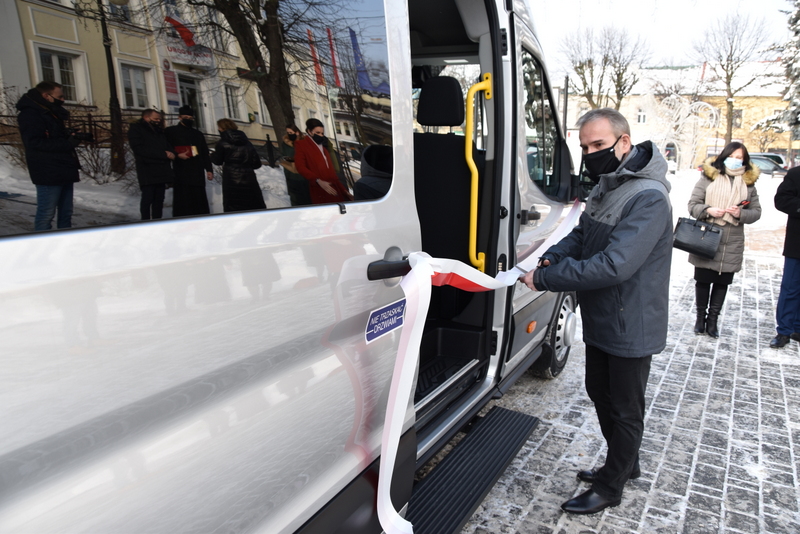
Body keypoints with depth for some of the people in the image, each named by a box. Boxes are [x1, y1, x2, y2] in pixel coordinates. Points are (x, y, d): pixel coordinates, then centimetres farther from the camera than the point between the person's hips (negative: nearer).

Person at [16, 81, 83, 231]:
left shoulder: (53, 113, 19)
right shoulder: (30, 115, -9)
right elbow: (35, 143, -19)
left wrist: (73, 137, 4)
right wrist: (67, 143, -19)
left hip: (65, 171, 9)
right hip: (48, 174, -9)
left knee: (66, 213, 12)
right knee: (46, 214, -6)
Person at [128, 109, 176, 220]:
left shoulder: (159, 131, 23)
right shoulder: (135, 129, 1)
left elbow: (168, 146, 24)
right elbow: (140, 149, -12)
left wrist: (171, 153, -4)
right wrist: (164, 154, -15)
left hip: (162, 171, 6)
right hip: (147, 172, -6)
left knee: (159, 199, 4)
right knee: (148, 198, -10)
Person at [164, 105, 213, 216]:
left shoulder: (198, 134, 23)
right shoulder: (170, 132, 10)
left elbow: (205, 153, 21)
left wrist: (209, 169, 11)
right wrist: (177, 155, -13)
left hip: (198, 173, 4)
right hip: (181, 173, -4)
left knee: (200, 199, 0)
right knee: (183, 201, -9)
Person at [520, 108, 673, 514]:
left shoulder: (647, 198, -26)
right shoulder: (605, 187, 5)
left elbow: (613, 265, -34)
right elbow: (581, 235, 12)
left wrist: (544, 279, -29)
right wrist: (550, 258, -9)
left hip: (629, 328, -9)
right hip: (599, 321, 9)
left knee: (625, 409, 11)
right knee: (599, 393, 23)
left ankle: (610, 487, 30)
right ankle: (624, 464, 46)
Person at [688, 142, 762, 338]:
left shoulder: (748, 182, 7)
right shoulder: (709, 177, -1)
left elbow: (756, 211, 9)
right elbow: (693, 205, -1)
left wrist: (741, 214, -11)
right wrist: (708, 210, -20)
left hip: (732, 244, 2)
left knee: (722, 282, 8)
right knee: (703, 280, 6)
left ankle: (713, 318, 21)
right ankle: (700, 316, 22)